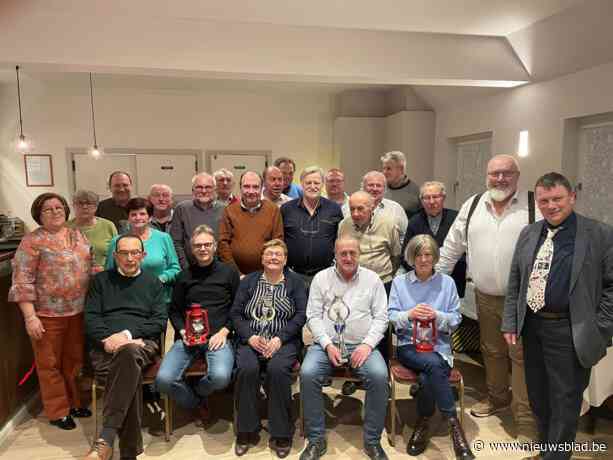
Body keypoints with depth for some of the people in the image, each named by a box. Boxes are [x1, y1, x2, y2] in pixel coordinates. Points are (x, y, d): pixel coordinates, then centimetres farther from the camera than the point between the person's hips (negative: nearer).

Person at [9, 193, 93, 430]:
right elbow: (22, 281, -12)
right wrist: (30, 317, -16)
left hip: (78, 311, 5)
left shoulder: (77, 235, 8)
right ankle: (58, 411, 23)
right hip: (48, 314, -5)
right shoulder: (32, 241, -8)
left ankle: (74, 402, 34)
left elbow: (87, 267, 15)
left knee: (74, 360, 16)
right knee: (50, 363, 9)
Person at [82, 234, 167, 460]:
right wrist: (107, 338, -10)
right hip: (106, 346, 1)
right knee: (130, 371, -36)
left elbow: (160, 322, 8)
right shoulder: (101, 280, 21)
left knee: (128, 353, -40)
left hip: (141, 343, -1)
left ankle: (105, 440, -41)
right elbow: (90, 318, 10)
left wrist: (128, 334, -8)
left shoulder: (153, 283, 19)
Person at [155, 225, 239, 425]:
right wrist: (182, 331, 0)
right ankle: (196, 404, 11)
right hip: (188, 338, 3)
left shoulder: (229, 272, 9)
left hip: (218, 337, -2)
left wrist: (224, 331, -6)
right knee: (163, 379, -20)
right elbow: (174, 310, 19)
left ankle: (196, 392, 8)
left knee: (220, 377, -30)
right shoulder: (185, 276, 17)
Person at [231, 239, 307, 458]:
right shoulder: (249, 281, 15)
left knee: (278, 369, -30)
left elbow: (301, 315, -1)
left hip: (284, 341, -1)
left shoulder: (295, 282, 10)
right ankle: (246, 431, -9)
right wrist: (250, 337, -10)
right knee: (246, 368, -28)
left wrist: (280, 338, -14)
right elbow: (236, 313, 7)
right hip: (251, 340, 2)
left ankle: (281, 434, -13)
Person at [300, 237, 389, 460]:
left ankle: (372, 440, -7)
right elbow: (313, 316, 3)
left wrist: (367, 344, -11)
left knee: (379, 376, -28)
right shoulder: (321, 278, 7)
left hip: (362, 345, 0)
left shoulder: (372, 279, 8)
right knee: (308, 374, -27)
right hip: (327, 343, 0)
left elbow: (381, 317, 4)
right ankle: (316, 440, -9)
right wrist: (327, 345, -10)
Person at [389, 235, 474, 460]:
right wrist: (409, 315, -18)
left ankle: (423, 423, -5)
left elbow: (456, 319, 5)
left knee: (427, 378, -31)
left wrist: (437, 316, -15)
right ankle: (453, 423, -17)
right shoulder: (399, 281, 8)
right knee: (433, 364, -33)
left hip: (439, 346, 1)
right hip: (409, 346, 0)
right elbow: (391, 316, 3)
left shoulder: (447, 282, 8)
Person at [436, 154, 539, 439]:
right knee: (491, 351, 19)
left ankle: (525, 421, 14)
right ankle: (497, 397, 40)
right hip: (485, 297, 4)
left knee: (522, 356, 2)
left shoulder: (536, 206, -5)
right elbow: (452, 247, 10)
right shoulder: (472, 206, 5)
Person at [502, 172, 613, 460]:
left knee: (564, 402, 6)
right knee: (537, 396, 19)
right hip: (531, 327, 5)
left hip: (570, 333, -5)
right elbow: (514, 282, 9)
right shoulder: (528, 233, 7)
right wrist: (510, 323, 5)